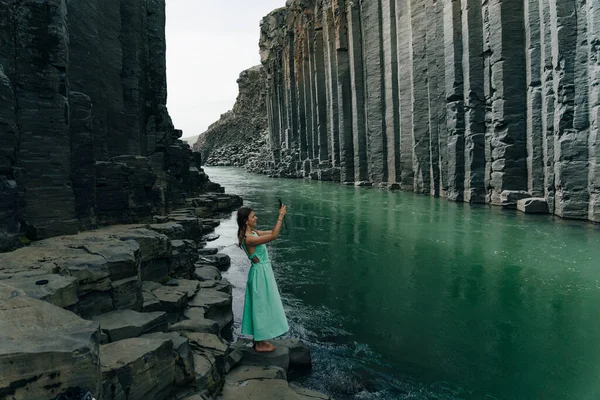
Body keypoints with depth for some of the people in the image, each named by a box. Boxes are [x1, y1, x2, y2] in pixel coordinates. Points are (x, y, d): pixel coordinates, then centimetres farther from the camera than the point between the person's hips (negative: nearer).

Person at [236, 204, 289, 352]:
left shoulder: (253, 232, 3)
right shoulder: (248, 239, -26)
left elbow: (272, 232, 10)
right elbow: (273, 236, -31)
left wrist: (281, 216, -2)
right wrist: (281, 216, -25)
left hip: (263, 272, 10)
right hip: (260, 274, -10)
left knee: (261, 306, 18)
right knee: (262, 306, 3)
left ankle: (259, 340, 32)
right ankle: (260, 344, 18)